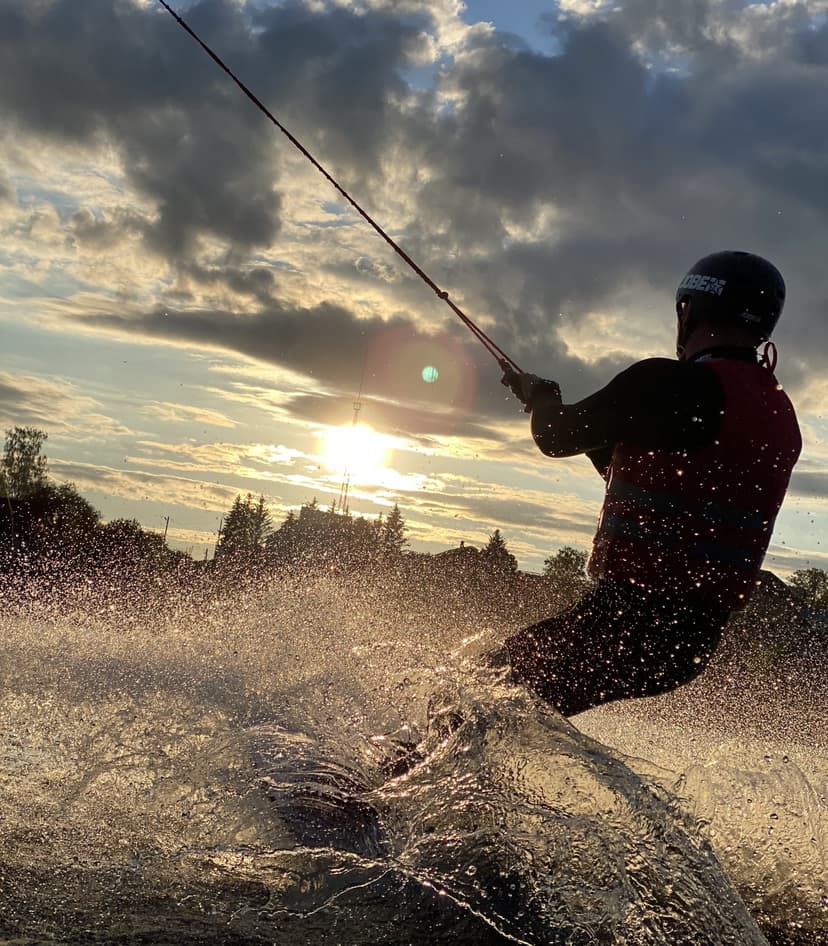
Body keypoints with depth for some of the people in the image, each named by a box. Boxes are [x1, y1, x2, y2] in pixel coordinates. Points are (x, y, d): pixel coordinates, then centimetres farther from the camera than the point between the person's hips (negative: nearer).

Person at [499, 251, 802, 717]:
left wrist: (540, 394, 17)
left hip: (631, 618, -8)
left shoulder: (671, 384, -15)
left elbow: (557, 436, -4)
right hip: (697, 640, 9)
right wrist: (603, 438, 31)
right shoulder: (783, 416, 12)